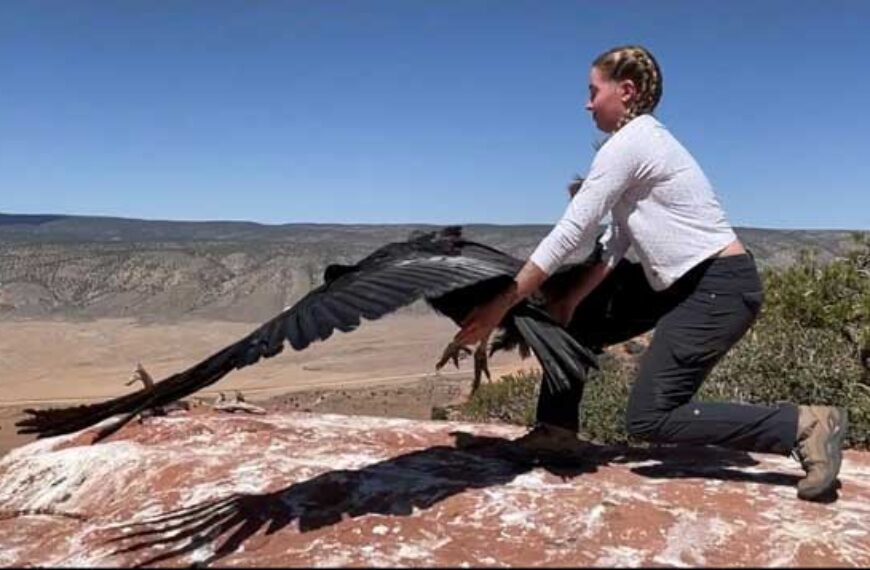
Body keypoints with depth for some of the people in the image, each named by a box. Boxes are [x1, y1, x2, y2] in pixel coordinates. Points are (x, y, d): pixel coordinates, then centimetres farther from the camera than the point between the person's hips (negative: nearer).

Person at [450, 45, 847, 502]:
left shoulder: (626, 144, -14)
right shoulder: (642, 140, 15)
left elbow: (569, 233, -18)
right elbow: (616, 244, 8)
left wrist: (502, 304, -15)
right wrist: (571, 299, -1)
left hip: (720, 286, -10)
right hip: (688, 284, 10)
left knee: (649, 419, -8)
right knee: (573, 313, 12)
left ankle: (804, 425, -4)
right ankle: (557, 427, 19)